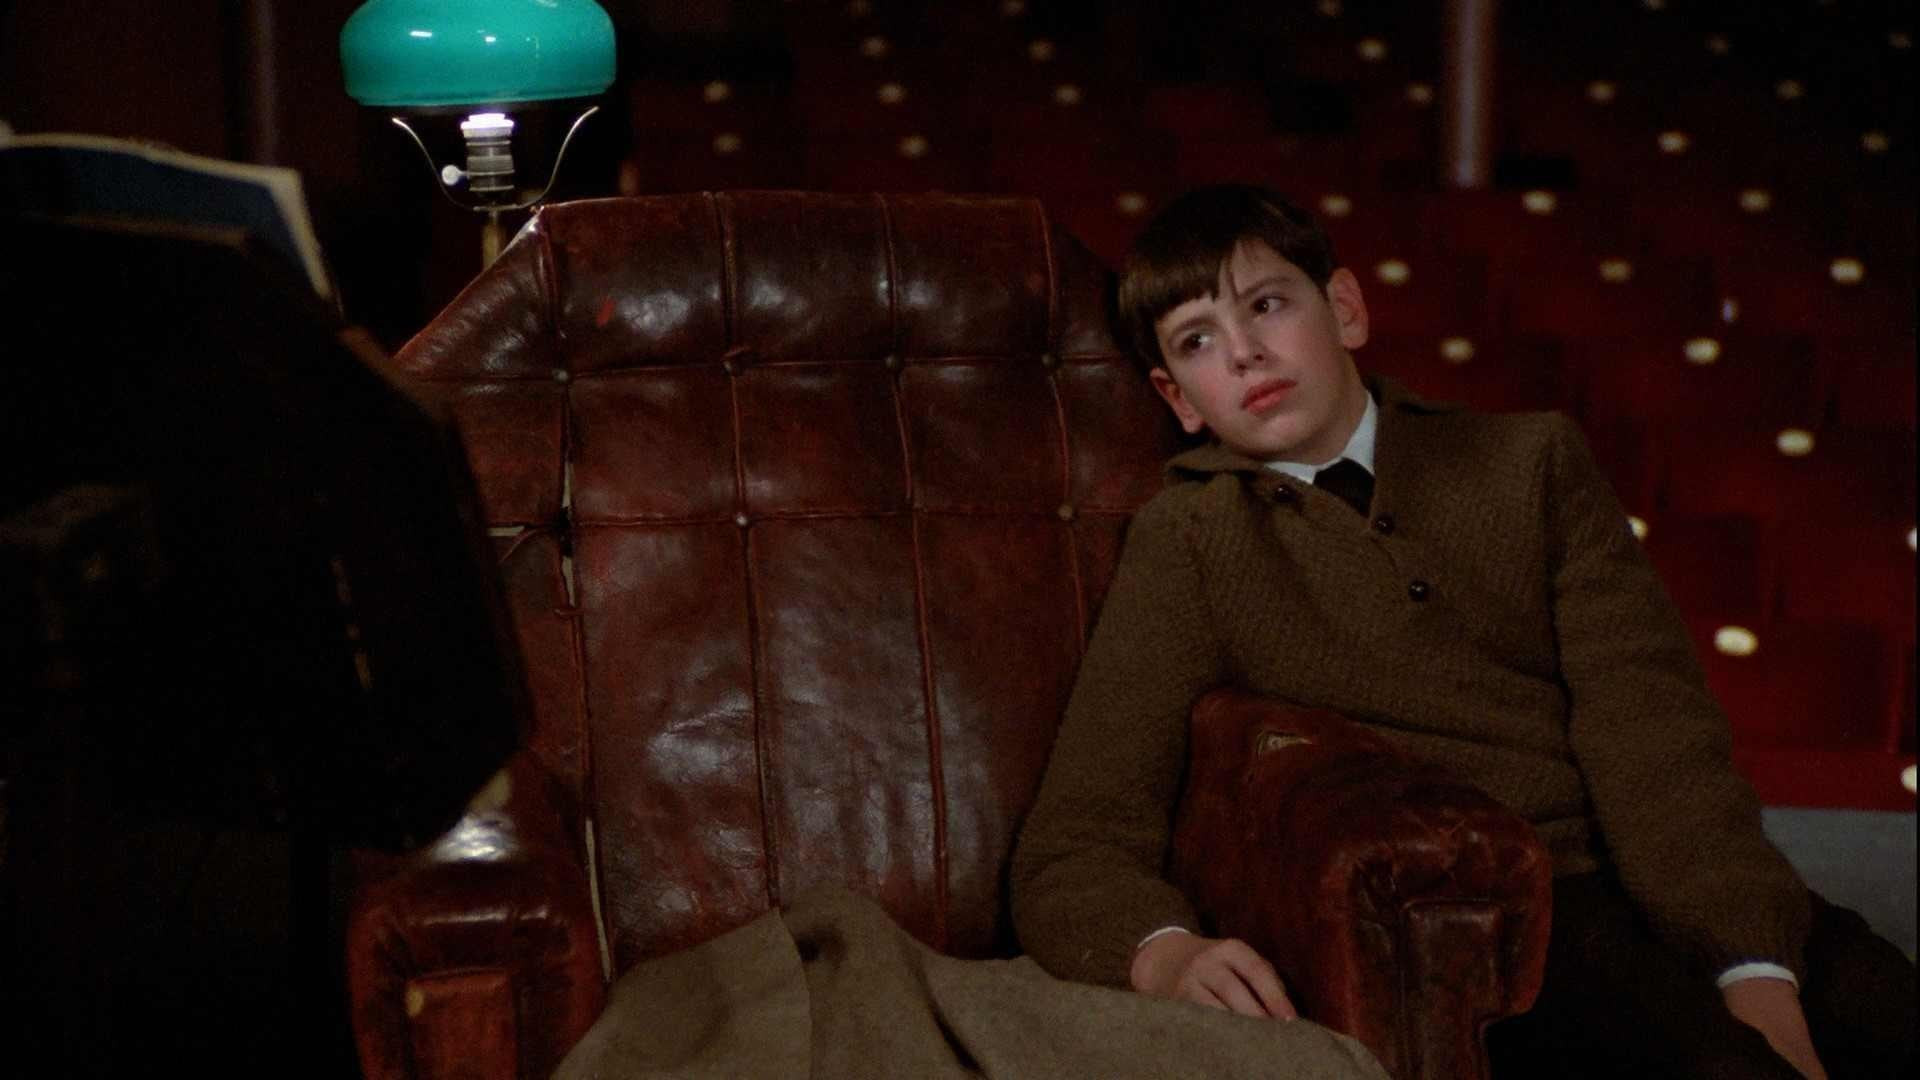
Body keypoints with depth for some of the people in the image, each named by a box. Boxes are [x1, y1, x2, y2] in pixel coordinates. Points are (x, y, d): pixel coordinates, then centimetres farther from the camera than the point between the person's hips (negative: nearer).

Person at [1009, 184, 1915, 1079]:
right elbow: (1076, 847, 2)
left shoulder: (1533, 462, 15)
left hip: (1663, 883, 3)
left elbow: (1652, 730, 2)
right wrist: (1166, 953, -21)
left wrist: (1754, 971, -14)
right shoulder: (1187, 541, 9)